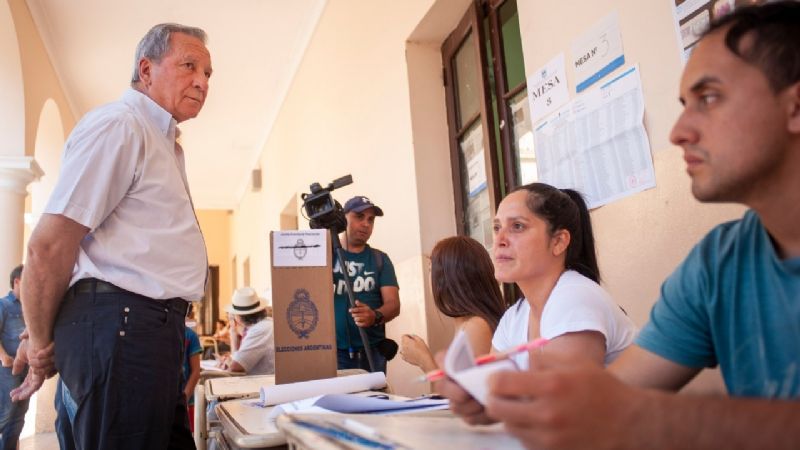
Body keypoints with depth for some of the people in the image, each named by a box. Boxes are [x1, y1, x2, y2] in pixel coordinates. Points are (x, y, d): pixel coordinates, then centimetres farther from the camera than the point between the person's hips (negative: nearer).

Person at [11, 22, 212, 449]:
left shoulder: (162, 141, 21)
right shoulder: (118, 125, -9)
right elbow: (49, 246, -15)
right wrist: (42, 344, -4)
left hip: (150, 323, 10)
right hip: (120, 320, -10)